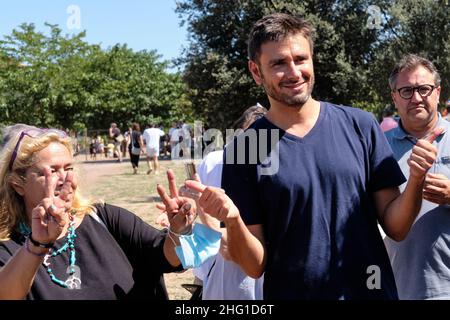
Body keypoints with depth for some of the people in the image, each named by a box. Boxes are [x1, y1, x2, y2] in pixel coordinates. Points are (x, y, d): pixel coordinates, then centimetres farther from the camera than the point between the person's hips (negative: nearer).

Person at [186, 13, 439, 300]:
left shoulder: (361, 125, -5)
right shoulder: (243, 149, -9)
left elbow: (396, 228, -2)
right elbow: (256, 266, -8)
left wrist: (416, 181, -19)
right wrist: (232, 221, -26)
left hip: (374, 290, 2)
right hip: (291, 292, -1)